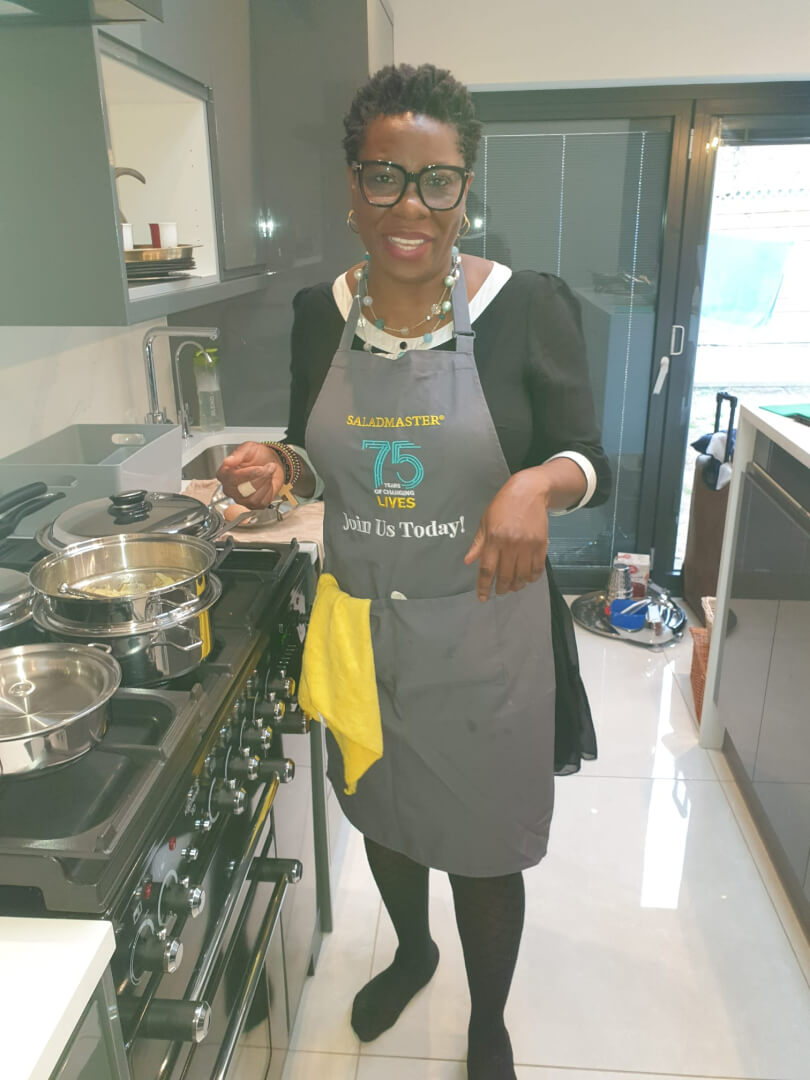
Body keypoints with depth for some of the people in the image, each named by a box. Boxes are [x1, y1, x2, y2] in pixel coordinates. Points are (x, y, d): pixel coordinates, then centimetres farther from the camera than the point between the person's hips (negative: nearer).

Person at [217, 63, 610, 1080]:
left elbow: (589, 464, -8)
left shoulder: (527, 306, -13)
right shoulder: (320, 312, -2)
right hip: (359, 625, 4)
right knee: (382, 814, 25)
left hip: (484, 633, -3)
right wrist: (279, 467, -13)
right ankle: (410, 952, 60)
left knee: (484, 845, 15)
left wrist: (540, 483, -30)